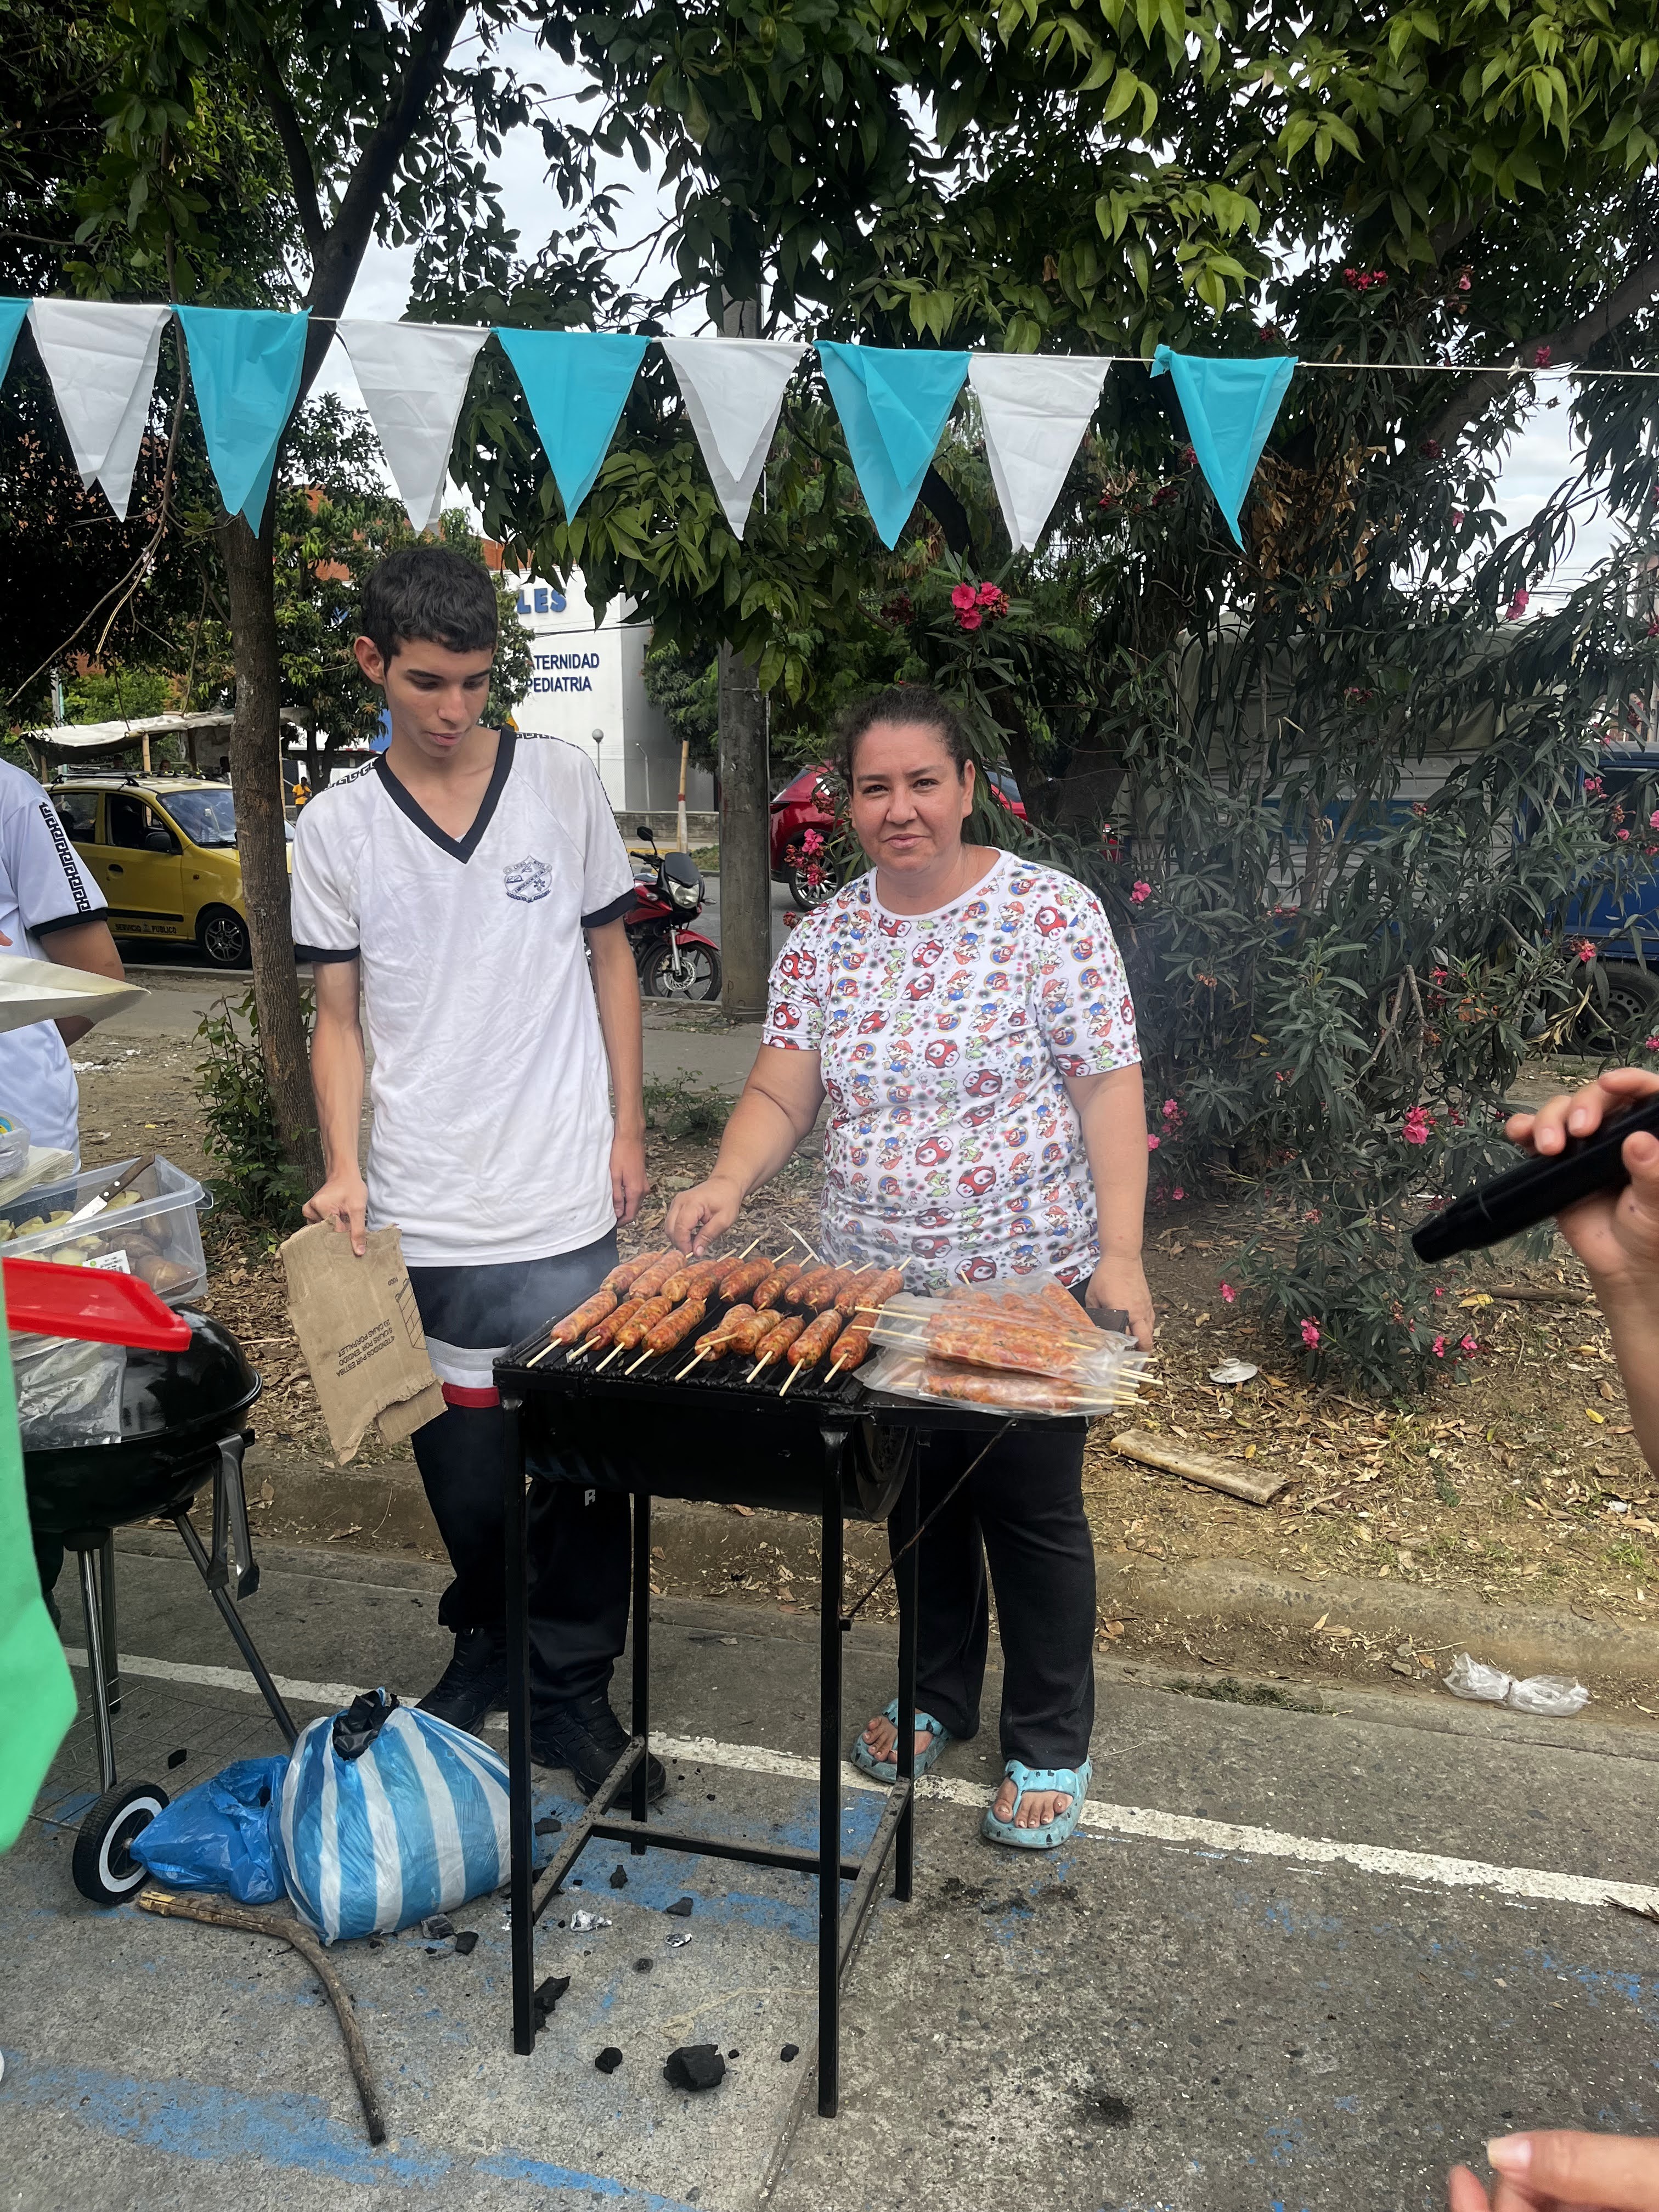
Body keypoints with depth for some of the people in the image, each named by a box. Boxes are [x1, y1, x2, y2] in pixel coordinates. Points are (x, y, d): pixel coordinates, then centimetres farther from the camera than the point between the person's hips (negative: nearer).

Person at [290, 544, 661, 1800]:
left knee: (583, 1455, 4)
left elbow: (612, 957, 7)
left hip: (564, 1205, -1)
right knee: (463, 1461, 14)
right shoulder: (336, 828, 2)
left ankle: (573, 1692, 23)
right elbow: (339, 1017, 6)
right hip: (420, 1219, 1)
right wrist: (344, 1167, -7)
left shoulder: (563, 783, 1)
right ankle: (486, 1645, 39)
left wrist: (628, 1130, 2)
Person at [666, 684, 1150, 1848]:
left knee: (1029, 1508, 8)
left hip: (1027, 1283, -4)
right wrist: (730, 1181, -20)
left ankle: (1052, 1743, 29)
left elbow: (1108, 1092, -11)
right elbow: (782, 1096, 0)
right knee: (920, 1495, 19)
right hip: (877, 1284, 4)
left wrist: (1120, 1254, -17)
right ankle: (939, 1694, 41)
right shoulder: (823, 939, 2)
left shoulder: (1052, 912, -10)